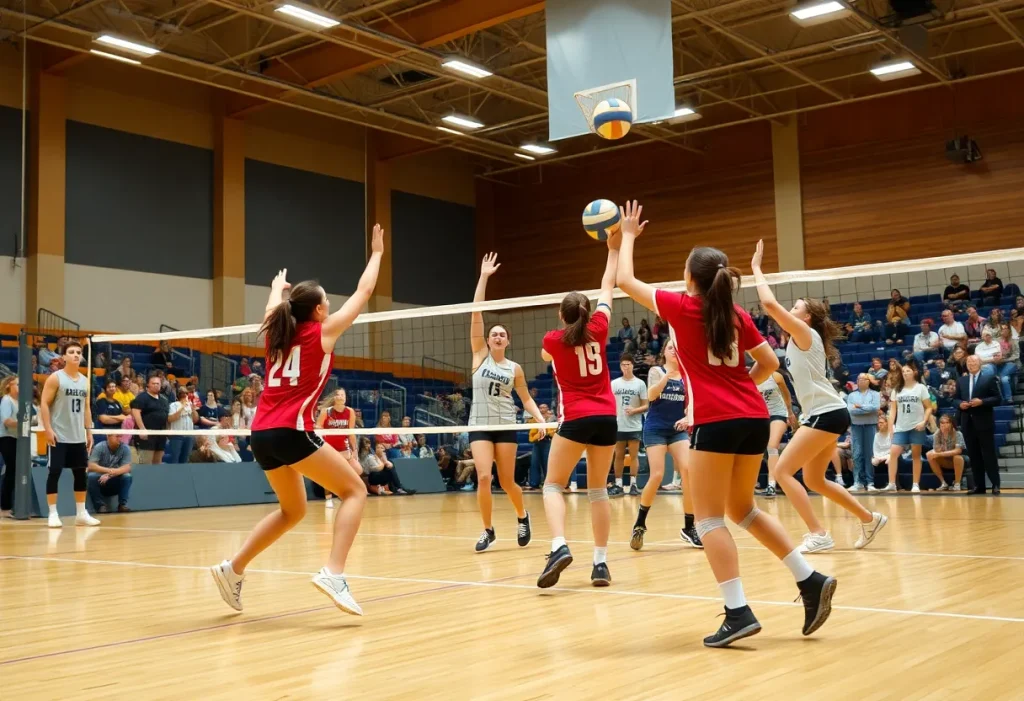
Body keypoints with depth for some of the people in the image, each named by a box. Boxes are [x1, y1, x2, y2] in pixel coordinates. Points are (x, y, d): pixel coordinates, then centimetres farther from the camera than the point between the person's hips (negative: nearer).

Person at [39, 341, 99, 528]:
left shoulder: (85, 381, 12)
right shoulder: (55, 378, -5)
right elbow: (44, 404, -9)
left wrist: (89, 432, 12)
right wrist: (48, 429, -17)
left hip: (78, 437, 6)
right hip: (59, 436, -6)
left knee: (81, 473, 8)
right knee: (54, 472, -5)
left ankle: (81, 513, 15)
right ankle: (53, 514, 2)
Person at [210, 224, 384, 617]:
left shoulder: (277, 332, 15)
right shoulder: (322, 331, 1)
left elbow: (273, 306, 40)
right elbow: (363, 293, 12)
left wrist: (278, 285, 61)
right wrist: (377, 253, 26)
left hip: (261, 433, 8)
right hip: (290, 432, -7)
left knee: (292, 510, 23)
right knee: (354, 489, 0)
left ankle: (233, 569, 19)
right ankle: (333, 574, -17)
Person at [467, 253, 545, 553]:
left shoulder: (515, 368, 3)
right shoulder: (480, 356, 1)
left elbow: (526, 398, 11)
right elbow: (476, 315, -6)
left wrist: (541, 419, -7)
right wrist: (483, 277, -11)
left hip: (506, 426, 1)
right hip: (479, 425, 0)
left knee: (507, 482, 3)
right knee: (483, 478, -13)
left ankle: (523, 516, 32)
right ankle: (488, 530, 4)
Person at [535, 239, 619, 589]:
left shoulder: (552, 340, 0)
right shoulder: (598, 329, 5)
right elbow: (608, 286, 16)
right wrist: (614, 248, 24)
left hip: (576, 418, -3)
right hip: (607, 417, 3)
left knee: (553, 485, 1)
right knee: (598, 489, 10)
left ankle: (559, 547, -23)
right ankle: (600, 562, 5)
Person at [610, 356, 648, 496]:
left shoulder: (640, 383, 0)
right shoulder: (614, 383, 6)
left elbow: (646, 406, 0)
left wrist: (635, 410, -18)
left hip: (634, 426, -2)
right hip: (618, 426, 2)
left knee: (634, 455, 2)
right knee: (618, 456, 6)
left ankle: (633, 484, 7)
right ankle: (618, 485, 10)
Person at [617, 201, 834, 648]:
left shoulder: (680, 308, -1)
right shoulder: (737, 316, 13)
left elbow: (626, 281, 10)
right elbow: (769, 362, 17)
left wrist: (627, 236, 23)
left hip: (717, 422, -7)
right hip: (754, 418, 7)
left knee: (709, 518, -1)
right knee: (742, 509, 20)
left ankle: (738, 613, -8)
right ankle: (811, 580, 16)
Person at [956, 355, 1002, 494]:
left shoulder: (989, 378, 0)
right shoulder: (961, 381, 15)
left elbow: (998, 398, -5)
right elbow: (956, 399, 16)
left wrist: (982, 402, -17)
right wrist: (960, 404, -6)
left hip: (984, 422, -5)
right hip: (967, 422, 5)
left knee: (989, 454, -3)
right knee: (973, 455, 6)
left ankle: (995, 484, 2)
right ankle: (979, 485, 10)